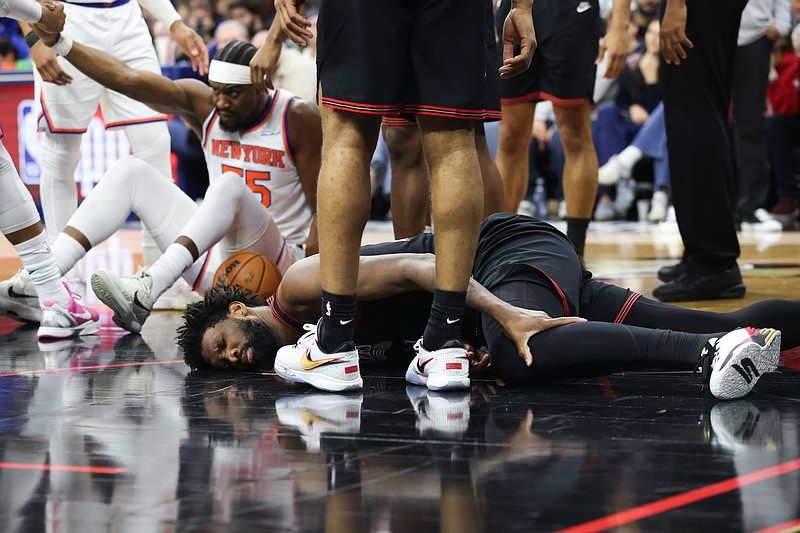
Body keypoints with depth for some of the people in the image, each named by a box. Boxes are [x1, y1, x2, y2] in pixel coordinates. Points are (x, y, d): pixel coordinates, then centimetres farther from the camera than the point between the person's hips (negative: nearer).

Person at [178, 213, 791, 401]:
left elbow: (414, 268, -22)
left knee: (524, 357, -40)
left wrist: (508, 317, -33)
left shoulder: (301, 284, -11)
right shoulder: (293, 342, 16)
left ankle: (710, 349, -46)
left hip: (511, 245, -8)